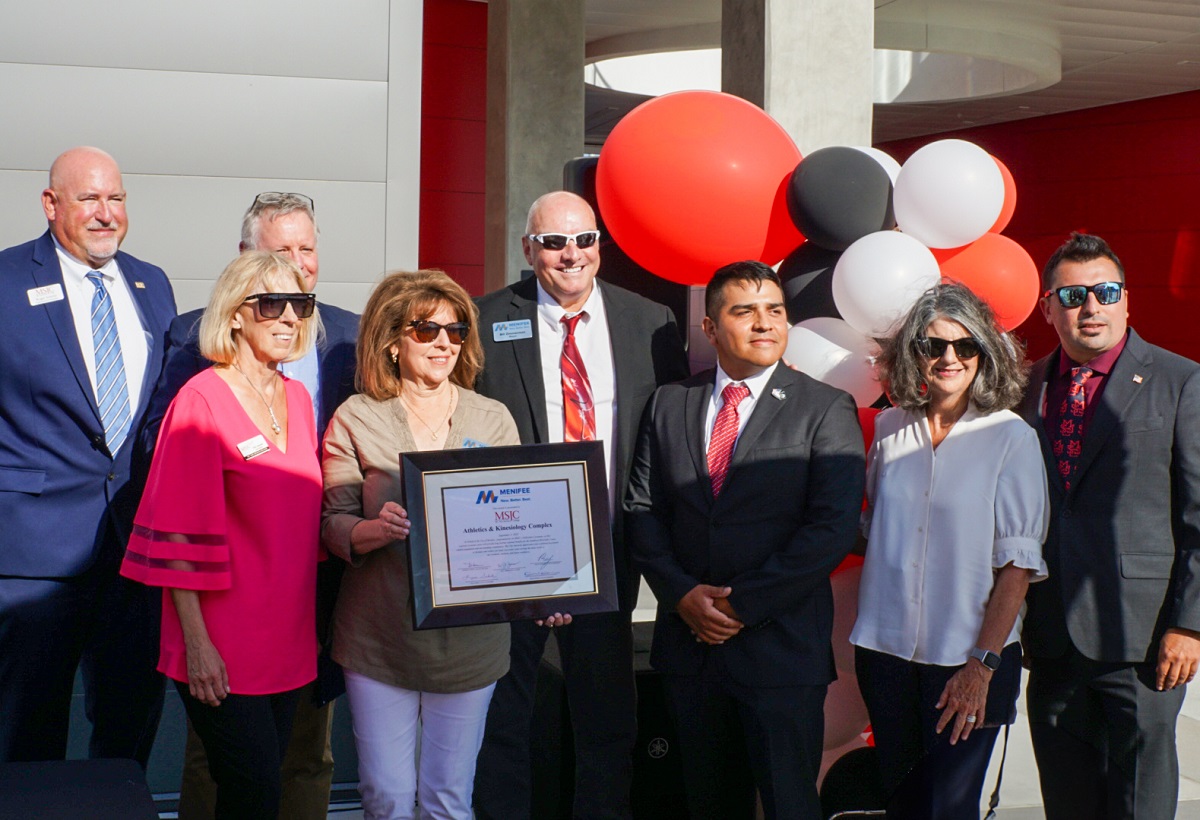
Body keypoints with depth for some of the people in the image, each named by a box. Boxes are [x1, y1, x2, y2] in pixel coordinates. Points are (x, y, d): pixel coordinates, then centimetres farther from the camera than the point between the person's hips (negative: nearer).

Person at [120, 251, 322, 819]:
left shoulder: (298, 399, 11)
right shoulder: (202, 400, -11)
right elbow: (180, 535, -13)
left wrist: (303, 627, 14)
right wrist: (197, 642, -15)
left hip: (287, 639, 7)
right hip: (223, 652, -7)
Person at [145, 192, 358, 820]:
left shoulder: (352, 336, 7)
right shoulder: (196, 335, -1)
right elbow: (159, 437, -3)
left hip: (319, 567, 2)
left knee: (309, 750, 13)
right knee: (214, 746, 9)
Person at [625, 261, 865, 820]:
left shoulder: (826, 410, -3)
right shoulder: (669, 404, 9)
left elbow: (832, 528, -11)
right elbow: (642, 510, 7)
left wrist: (743, 603, -14)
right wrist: (681, 593, -8)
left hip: (782, 646, -4)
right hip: (688, 641, 4)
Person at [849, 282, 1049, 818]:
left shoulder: (1011, 438, -7)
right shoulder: (890, 429, 5)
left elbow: (1018, 563, -9)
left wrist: (983, 664, -13)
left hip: (968, 660, -4)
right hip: (887, 653, 4)